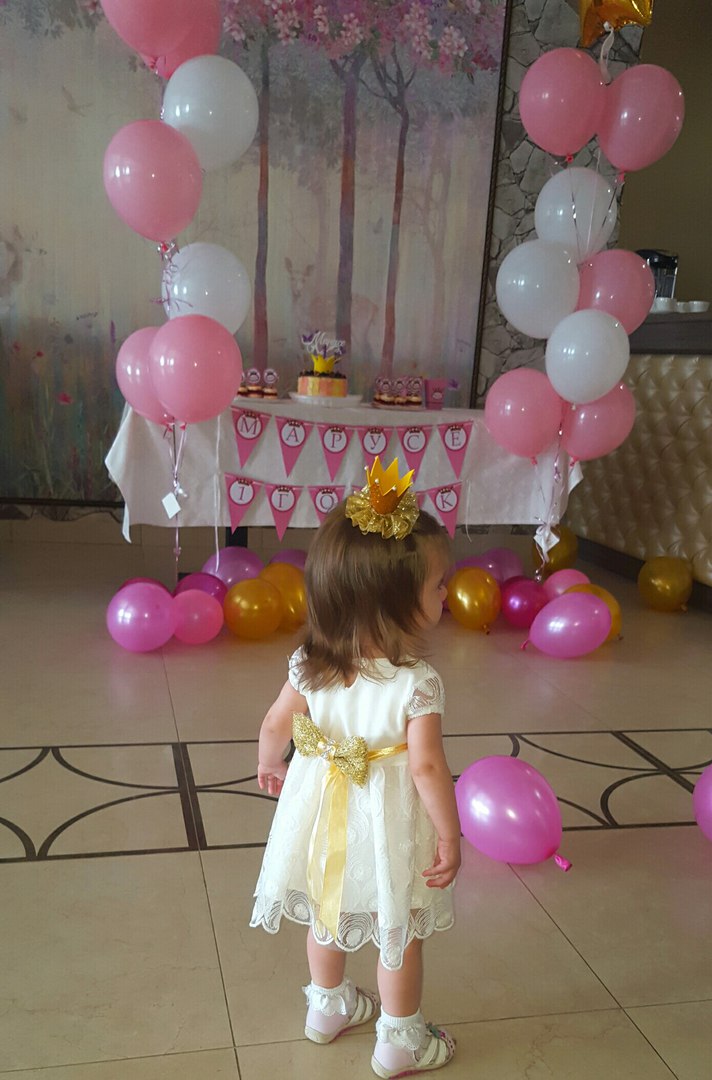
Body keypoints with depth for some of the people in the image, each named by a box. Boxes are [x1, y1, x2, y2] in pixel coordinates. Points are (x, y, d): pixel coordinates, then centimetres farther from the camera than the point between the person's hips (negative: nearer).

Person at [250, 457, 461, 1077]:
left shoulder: (311, 665, -13)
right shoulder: (417, 684, -29)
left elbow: (276, 725, -2)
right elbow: (427, 768, -28)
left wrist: (268, 764, 19)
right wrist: (450, 838, -15)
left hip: (325, 814, 5)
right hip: (387, 826, -5)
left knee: (327, 917, 27)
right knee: (400, 935, 17)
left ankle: (327, 1007, 50)